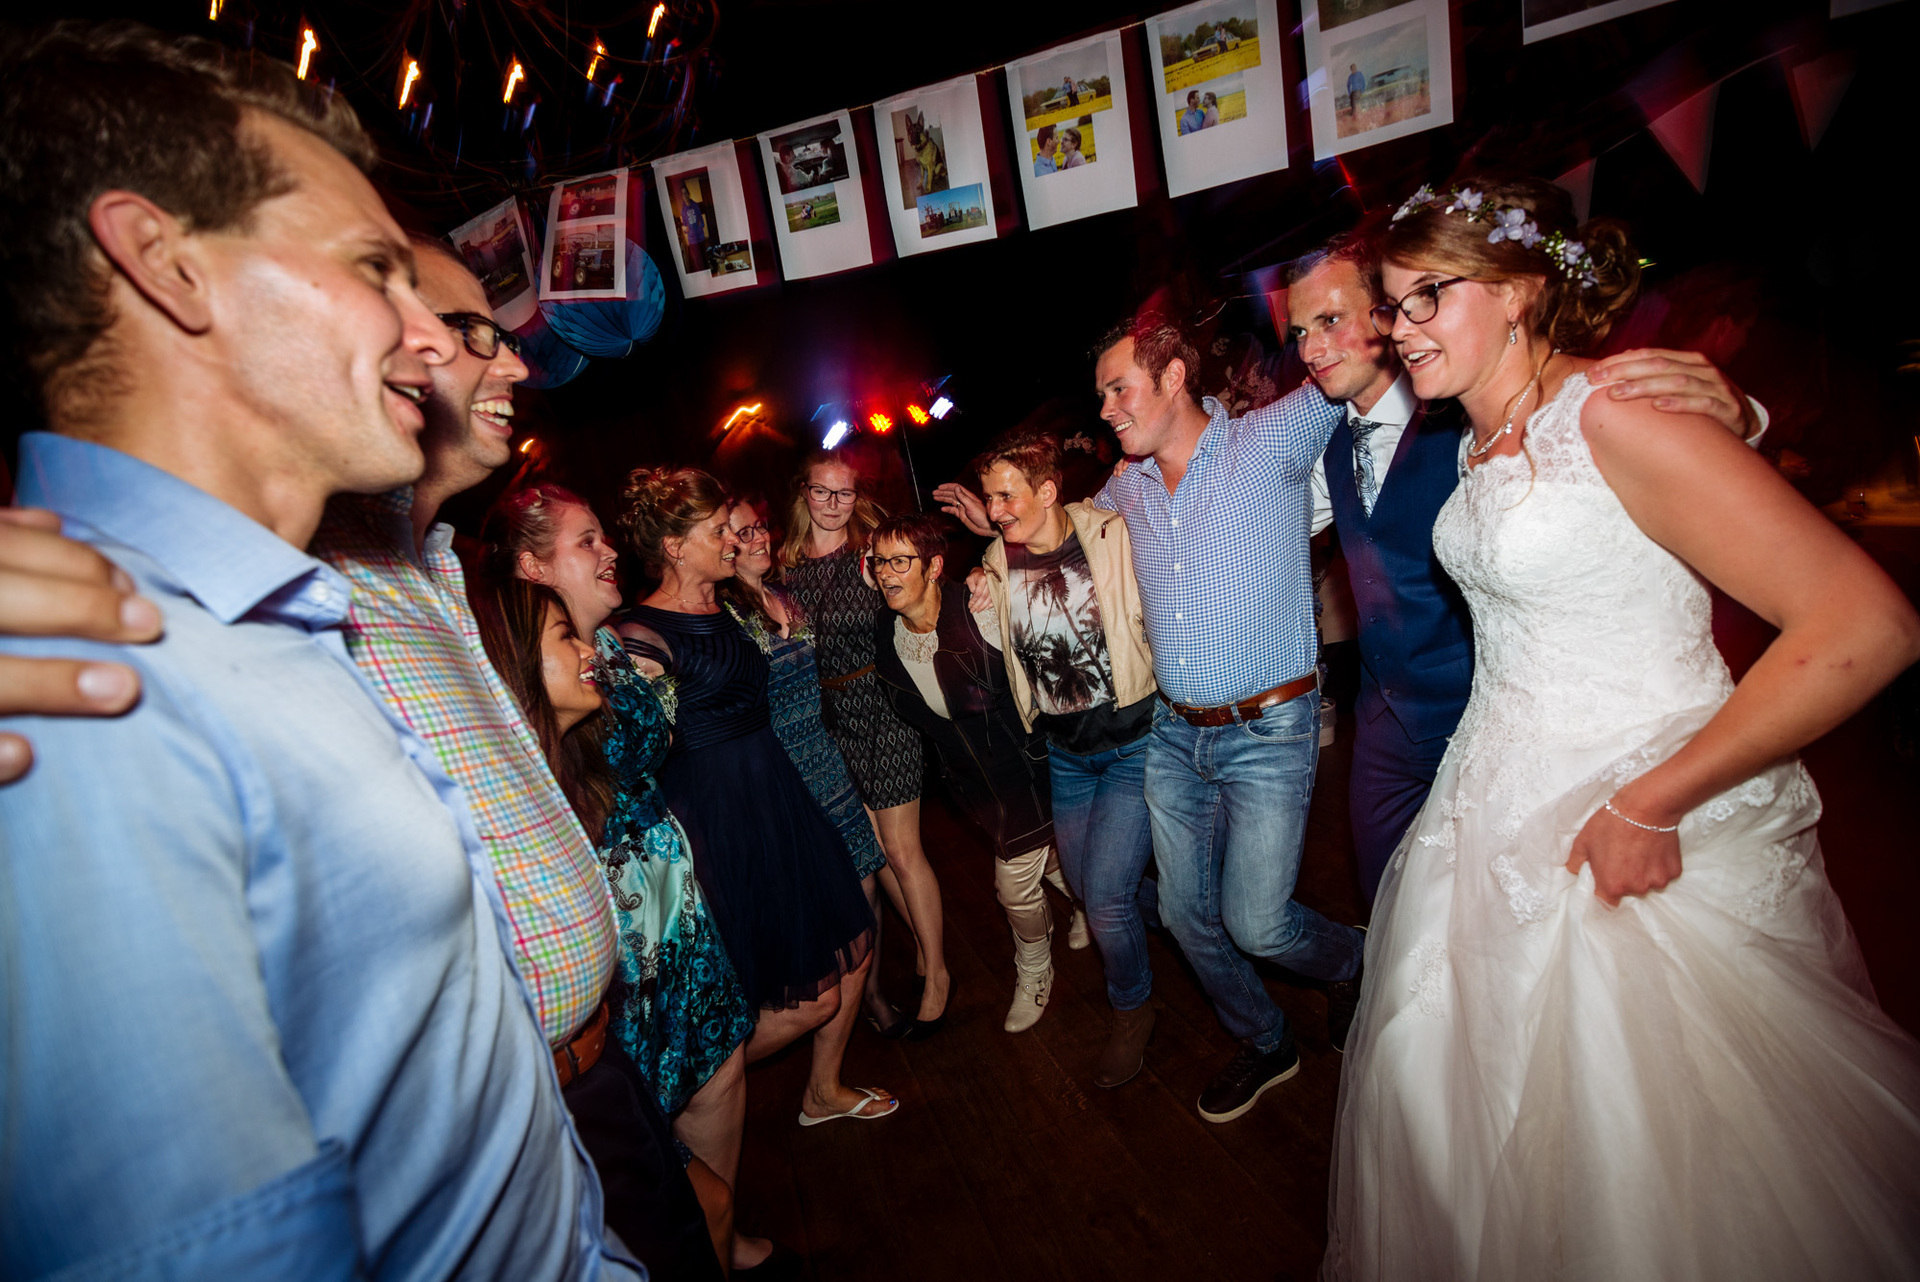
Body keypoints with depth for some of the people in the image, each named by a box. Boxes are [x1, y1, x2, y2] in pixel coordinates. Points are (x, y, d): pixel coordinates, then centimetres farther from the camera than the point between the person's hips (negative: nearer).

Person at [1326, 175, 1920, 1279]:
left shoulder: (1617, 415, -18)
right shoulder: (1484, 443, 7)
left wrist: (1651, 804, -22)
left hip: (1652, 840, -7)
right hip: (1501, 813, 8)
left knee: (1654, 1159, 12)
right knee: (1451, 1096, 22)